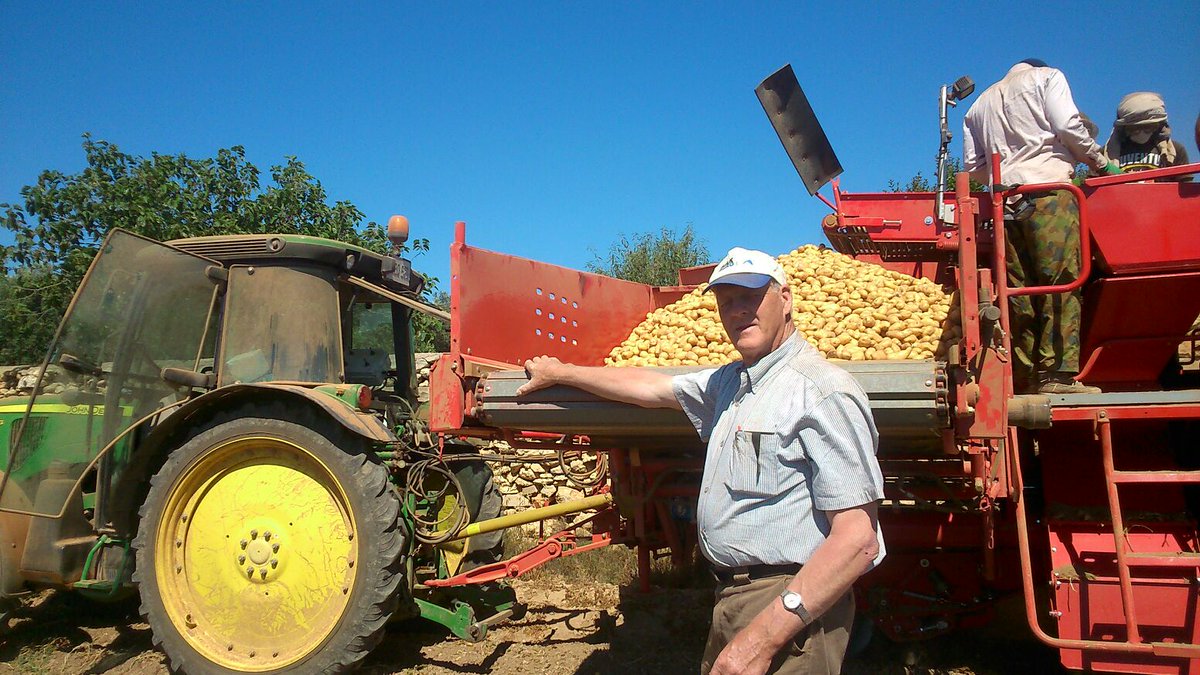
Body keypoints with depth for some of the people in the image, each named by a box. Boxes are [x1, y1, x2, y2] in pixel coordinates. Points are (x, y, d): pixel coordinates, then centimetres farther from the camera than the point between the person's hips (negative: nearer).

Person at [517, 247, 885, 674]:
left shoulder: (822, 391, -17)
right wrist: (558, 372, 31)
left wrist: (764, 638, -25)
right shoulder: (729, 382, 10)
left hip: (792, 605, -8)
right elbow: (650, 388, 24)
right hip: (733, 596, 8)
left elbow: (858, 540, -22)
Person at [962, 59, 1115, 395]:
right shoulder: (1047, 76, 16)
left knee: (1019, 289, 3)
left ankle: (1025, 374, 1)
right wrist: (1102, 161, 10)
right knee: (1061, 282, -10)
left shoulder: (980, 103, 29)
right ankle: (1058, 373, -18)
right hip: (1049, 189, -5)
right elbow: (1068, 127, -1)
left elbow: (973, 164, 20)